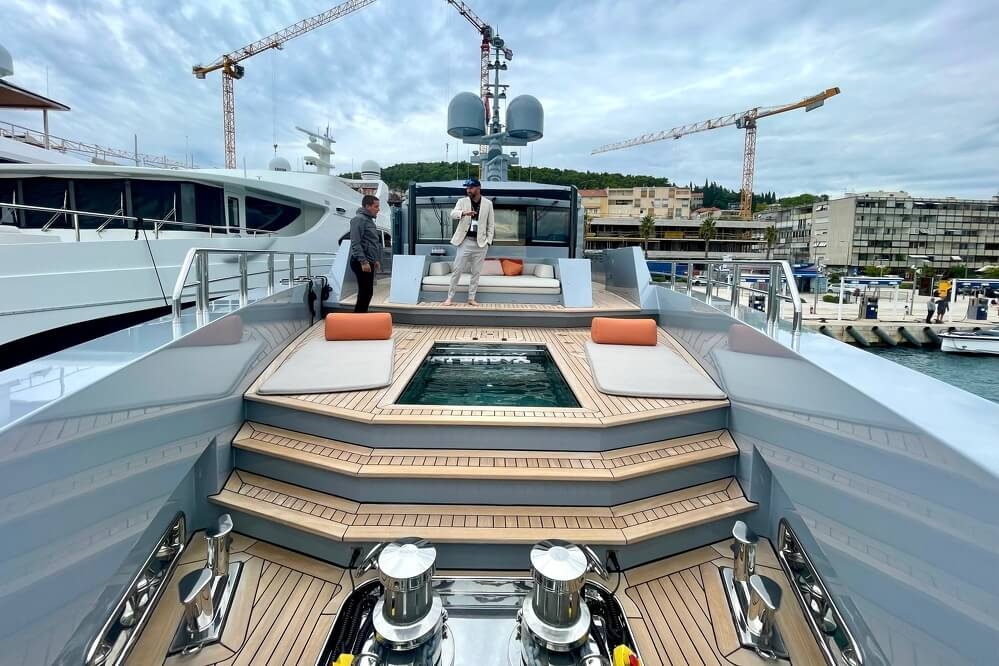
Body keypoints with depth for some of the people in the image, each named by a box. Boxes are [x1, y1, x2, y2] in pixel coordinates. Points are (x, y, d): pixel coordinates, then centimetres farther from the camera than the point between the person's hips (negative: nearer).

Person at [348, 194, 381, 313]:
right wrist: (363, 261, -25)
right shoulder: (359, 219, -12)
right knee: (365, 293, -10)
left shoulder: (369, 219, 18)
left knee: (367, 292, 12)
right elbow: (355, 243, -21)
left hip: (368, 262, 10)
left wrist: (375, 260, 22)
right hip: (361, 263, -10)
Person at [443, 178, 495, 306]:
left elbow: (491, 224, 7)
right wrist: (463, 213, -34)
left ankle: (471, 298, 12)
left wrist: (488, 241, -1)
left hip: (480, 243, 1)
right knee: (457, 270, -2)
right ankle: (450, 297, 6)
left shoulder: (488, 203, 5)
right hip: (465, 241, 0)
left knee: (476, 272, 4)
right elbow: (452, 214, -13)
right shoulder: (462, 201, 4)